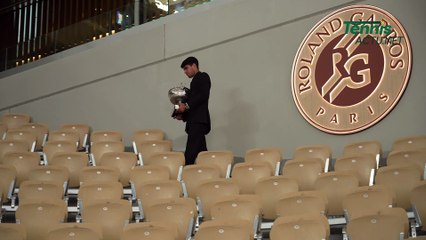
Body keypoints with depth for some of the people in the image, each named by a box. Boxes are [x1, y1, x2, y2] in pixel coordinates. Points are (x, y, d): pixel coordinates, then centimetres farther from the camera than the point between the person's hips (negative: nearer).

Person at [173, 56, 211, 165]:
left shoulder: (203, 77, 2)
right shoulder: (195, 81, 27)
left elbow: (203, 95, -14)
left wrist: (187, 105, -17)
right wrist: (183, 115, 11)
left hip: (198, 121, -9)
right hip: (195, 121, 9)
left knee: (190, 154, -19)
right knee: (201, 152, 6)